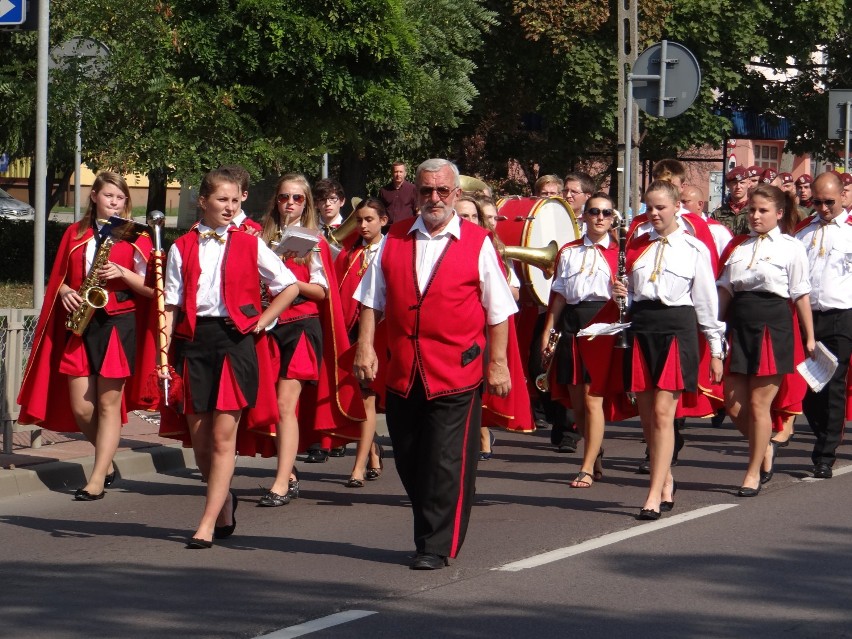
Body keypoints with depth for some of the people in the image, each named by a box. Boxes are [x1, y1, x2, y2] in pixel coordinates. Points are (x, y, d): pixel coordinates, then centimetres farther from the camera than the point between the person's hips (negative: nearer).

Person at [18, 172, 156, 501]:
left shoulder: (134, 237, 2)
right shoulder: (75, 233, 11)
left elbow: (153, 287, -2)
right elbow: (60, 277, 17)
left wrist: (122, 273, -16)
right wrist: (65, 292, -4)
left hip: (119, 325, -3)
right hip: (80, 326, 3)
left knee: (109, 404, -3)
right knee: (80, 408, 0)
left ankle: (97, 481, 0)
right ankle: (107, 463, 23)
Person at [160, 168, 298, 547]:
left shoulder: (249, 245, 6)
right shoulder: (182, 248, 8)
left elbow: (290, 287, 12)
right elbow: (171, 305, 4)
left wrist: (262, 322, 3)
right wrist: (163, 353, -5)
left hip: (235, 339, -2)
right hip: (193, 341, 2)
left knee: (224, 437, -7)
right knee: (199, 437, 5)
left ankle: (207, 525, -5)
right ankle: (224, 502, 30)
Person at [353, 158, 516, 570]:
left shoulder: (478, 243, 1)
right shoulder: (394, 239, 9)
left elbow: (498, 311, 3)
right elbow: (371, 299, 11)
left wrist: (497, 364, -1)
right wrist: (365, 346, 0)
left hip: (456, 372, -4)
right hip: (402, 370, 4)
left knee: (446, 462, -6)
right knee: (409, 459, 10)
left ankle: (437, 546, 2)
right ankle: (434, 531, 26)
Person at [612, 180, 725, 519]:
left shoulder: (695, 249, 2)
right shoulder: (636, 246, 12)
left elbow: (706, 301, 4)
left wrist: (715, 349, 4)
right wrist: (619, 294, -5)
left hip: (677, 328, -4)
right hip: (640, 328, 4)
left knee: (663, 413, -11)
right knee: (646, 415, 8)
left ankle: (655, 495, -12)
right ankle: (665, 481, 25)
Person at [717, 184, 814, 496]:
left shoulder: (791, 247, -1)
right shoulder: (738, 246, 12)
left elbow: (801, 296, -1)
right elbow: (725, 289, 12)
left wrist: (809, 338, -1)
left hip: (773, 327, -5)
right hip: (740, 326, 5)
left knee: (759, 404, -2)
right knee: (733, 403, 3)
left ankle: (754, 472, 13)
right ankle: (765, 448, 30)